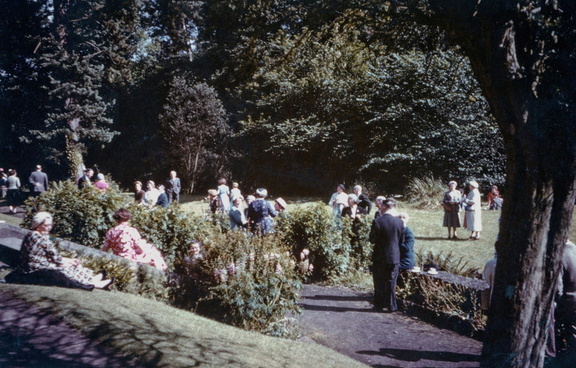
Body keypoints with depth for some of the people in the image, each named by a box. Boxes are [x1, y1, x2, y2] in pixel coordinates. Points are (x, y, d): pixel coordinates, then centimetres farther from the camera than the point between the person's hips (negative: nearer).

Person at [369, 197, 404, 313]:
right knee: (391, 282, 11)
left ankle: (380, 304, 17)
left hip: (379, 257, -2)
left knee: (379, 282, 11)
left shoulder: (377, 221, -16)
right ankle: (390, 305, 16)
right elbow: (401, 240, 2)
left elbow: (372, 240, -10)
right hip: (394, 257, 2)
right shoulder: (399, 222, -7)